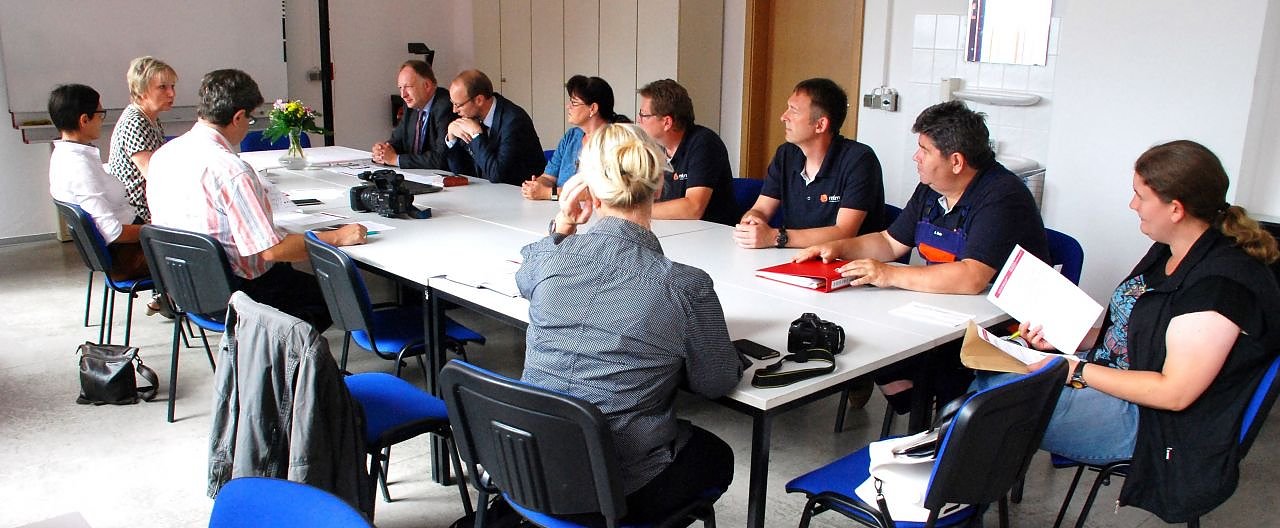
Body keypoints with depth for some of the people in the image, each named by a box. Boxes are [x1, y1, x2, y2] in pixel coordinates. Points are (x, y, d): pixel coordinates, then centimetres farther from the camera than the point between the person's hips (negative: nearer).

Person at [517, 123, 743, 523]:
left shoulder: (550, 258, -11)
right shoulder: (687, 287, -21)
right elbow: (718, 383, -5)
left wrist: (561, 228, 4)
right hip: (620, 490, -4)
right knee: (717, 456, 29)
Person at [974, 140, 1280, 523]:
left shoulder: (1220, 283, -22)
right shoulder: (1169, 252, 8)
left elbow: (1175, 392, -24)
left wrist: (1079, 370, -20)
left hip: (1153, 425, -9)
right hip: (1110, 379, 10)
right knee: (985, 375, -4)